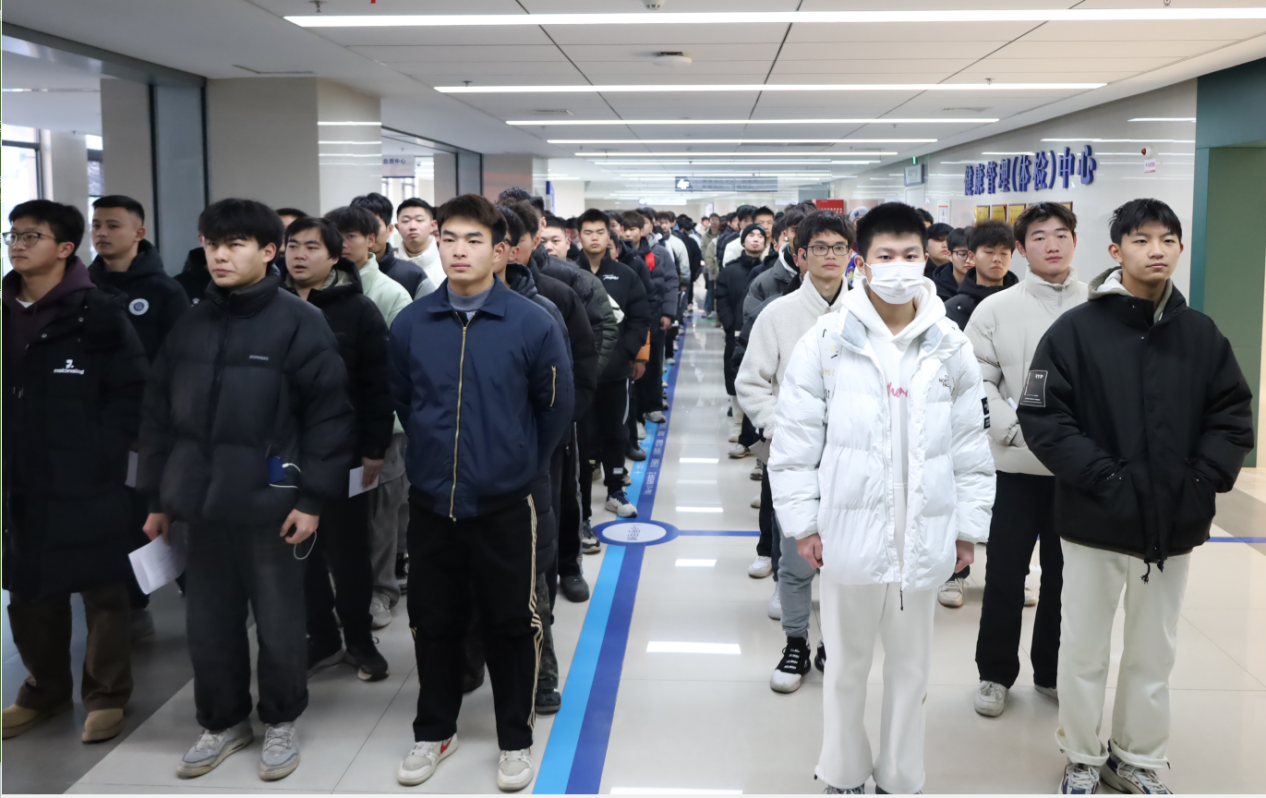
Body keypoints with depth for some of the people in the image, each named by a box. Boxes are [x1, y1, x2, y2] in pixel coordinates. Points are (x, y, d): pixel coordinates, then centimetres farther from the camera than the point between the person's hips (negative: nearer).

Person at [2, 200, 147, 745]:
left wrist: (99, 453, -13)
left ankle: (106, 695, 22)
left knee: (101, 592, 6)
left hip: (88, 487, -5)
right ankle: (45, 690, 33)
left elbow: (131, 392, -8)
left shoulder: (99, 314, -8)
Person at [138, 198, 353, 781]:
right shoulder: (189, 325, 8)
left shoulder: (299, 322, -7)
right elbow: (158, 414, 13)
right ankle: (223, 722, 33)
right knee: (208, 625, 13)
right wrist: (157, 496, 11)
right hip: (203, 503, 5)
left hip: (271, 504, -4)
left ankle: (281, 722, 28)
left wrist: (313, 497, -13)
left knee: (279, 625, 8)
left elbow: (329, 414, -9)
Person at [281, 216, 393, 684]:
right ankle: (322, 639, 24)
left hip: (343, 453, -3)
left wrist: (375, 448, -11)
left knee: (348, 551, 7)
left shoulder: (358, 309, -5)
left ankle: (359, 641, 22)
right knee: (303, 551, 10)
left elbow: (378, 384, -7)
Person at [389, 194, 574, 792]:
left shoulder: (533, 325, -10)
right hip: (431, 501, 3)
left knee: (511, 624, 9)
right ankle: (434, 730, 34)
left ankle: (515, 740, 27)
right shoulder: (410, 324, -2)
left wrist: (522, 465, 8)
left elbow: (555, 407, 0)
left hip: (505, 504, -2)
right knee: (433, 622, 14)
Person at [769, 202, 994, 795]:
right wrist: (803, 522, -5)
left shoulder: (950, 346, 2)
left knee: (911, 666, 15)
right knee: (847, 663, 14)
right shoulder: (827, 340, -6)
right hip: (850, 532, -2)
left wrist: (970, 526, 7)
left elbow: (970, 444, 7)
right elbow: (796, 439, -3)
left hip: (923, 538, 2)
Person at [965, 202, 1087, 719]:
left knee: (1064, 574, 12)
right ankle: (995, 673, 21)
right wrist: (1019, 430, -17)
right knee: (1005, 574, 6)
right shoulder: (996, 309, -1)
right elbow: (979, 382, -5)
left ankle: (1053, 671, 28)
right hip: (1016, 464, -1)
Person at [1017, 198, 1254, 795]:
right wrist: (1103, 478, -18)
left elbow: (1233, 413, 7)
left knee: (1154, 653, 15)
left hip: (1175, 525, 3)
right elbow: (1042, 416, -11)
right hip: (1095, 522, -3)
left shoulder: (1201, 334, 4)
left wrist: (1204, 479, -7)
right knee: (1084, 651, 9)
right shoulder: (1076, 330, -7)